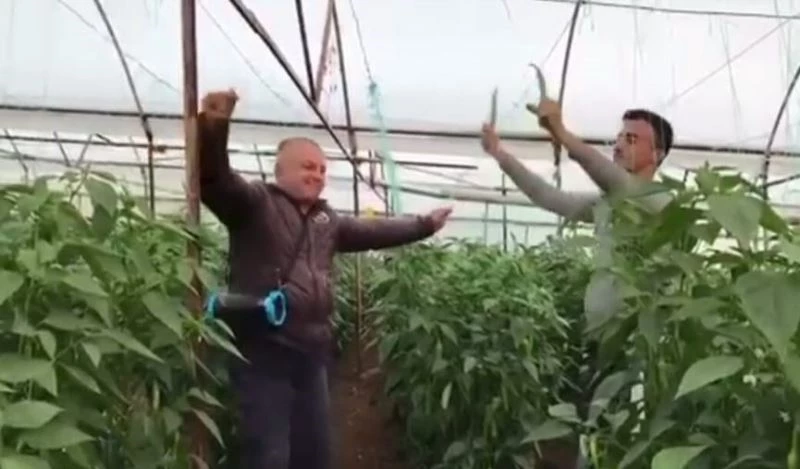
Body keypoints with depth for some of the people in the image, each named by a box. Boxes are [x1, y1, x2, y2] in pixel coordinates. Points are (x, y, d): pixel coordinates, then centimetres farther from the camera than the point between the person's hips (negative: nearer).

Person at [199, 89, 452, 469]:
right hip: (262, 353, -7)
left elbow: (375, 231, 26)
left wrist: (425, 225, 30)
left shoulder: (326, 220, 16)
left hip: (311, 353, 8)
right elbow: (213, 180, -22)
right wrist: (213, 126, -40)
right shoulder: (256, 203, -6)